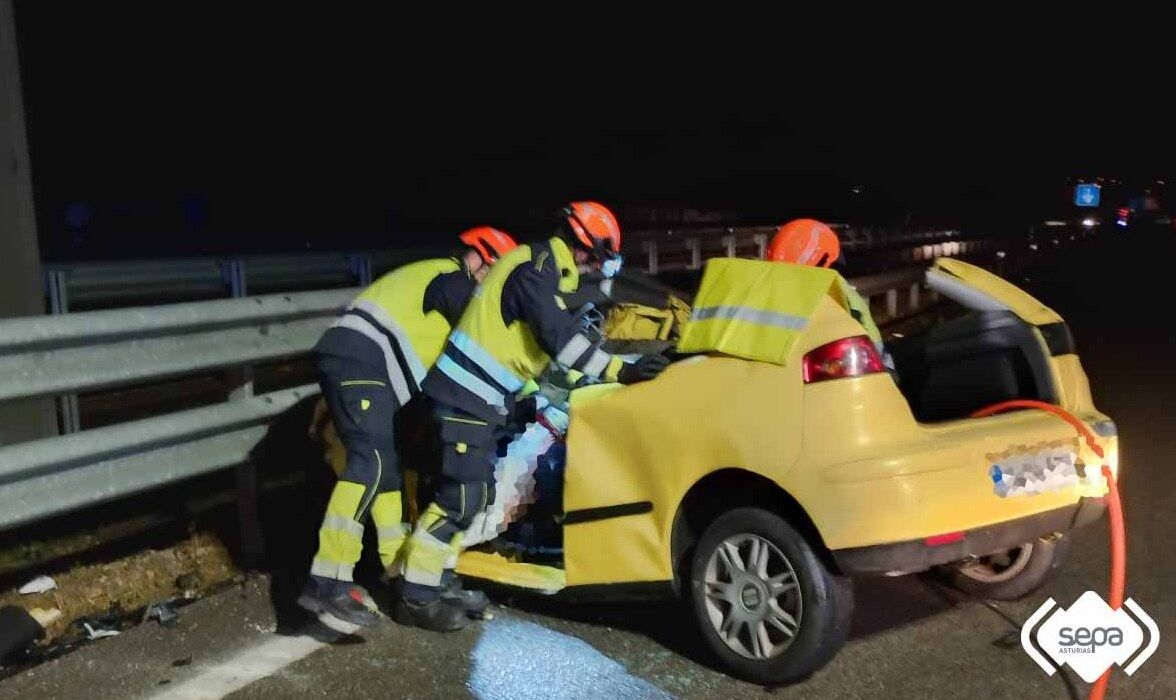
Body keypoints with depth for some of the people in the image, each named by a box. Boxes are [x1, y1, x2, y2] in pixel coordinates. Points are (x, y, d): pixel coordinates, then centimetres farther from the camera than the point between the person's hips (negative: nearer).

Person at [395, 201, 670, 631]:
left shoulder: (543, 270, 17)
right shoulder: (535, 267, -16)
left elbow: (551, 341, 24)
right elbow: (561, 339, -25)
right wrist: (619, 371, -25)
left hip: (483, 397, 11)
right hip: (469, 395, -11)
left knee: (472, 493, 14)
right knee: (461, 497, -10)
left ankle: (441, 579, 23)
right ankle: (418, 598, -3)